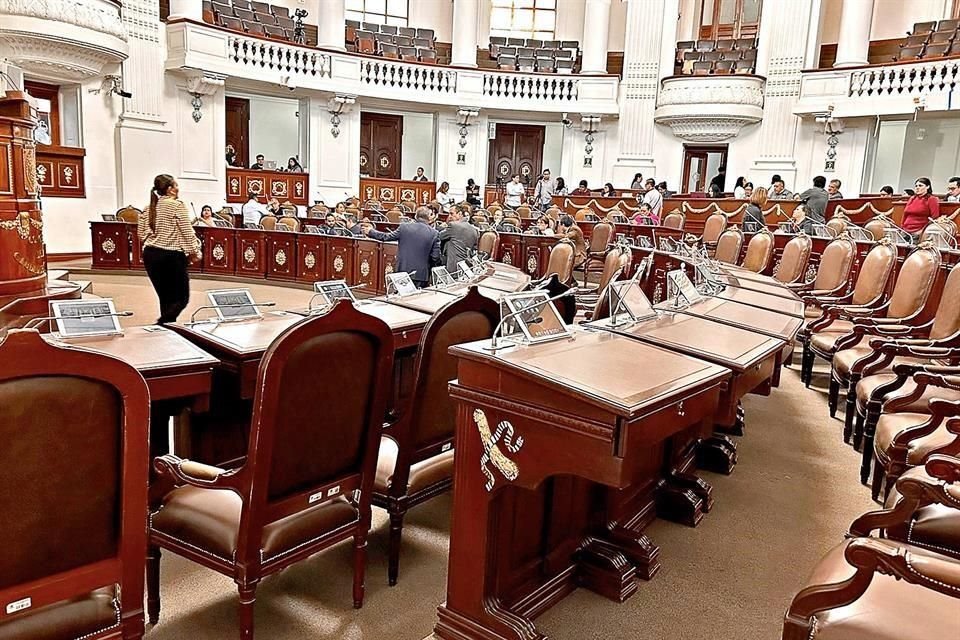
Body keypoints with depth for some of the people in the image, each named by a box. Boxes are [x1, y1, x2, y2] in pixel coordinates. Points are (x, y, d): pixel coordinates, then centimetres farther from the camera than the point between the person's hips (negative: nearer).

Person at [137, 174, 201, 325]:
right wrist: (195, 251, 1)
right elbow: (187, 231, -9)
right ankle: (162, 323, -19)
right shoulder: (177, 205, -8)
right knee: (181, 298, 0)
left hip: (151, 254, 6)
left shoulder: (149, 207, 10)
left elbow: (141, 233, 12)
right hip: (172, 255, -6)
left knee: (165, 297, 14)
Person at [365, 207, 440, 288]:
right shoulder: (434, 233, -7)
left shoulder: (404, 227, -3)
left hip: (403, 272, 2)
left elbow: (386, 237, 8)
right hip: (421, 275, -2)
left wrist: (370, 232, 24)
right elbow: (435, 257, -6)